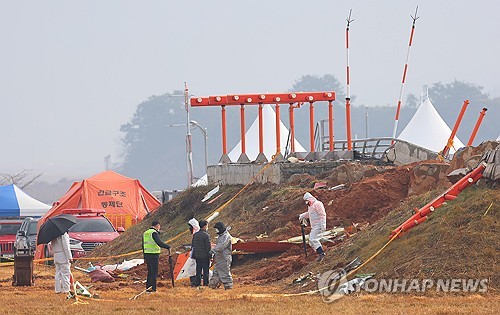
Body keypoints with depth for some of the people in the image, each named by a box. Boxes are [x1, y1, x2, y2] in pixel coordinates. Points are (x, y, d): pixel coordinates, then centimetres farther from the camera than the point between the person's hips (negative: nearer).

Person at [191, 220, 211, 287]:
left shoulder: (195, 235, 6)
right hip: (205, 256, -6)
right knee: (205, 270, 1)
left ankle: (198, 283, 12)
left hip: (197, 256, 6)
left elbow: (193, 245, 11)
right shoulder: (206, 235, -14)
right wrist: (210, 255, -6)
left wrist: (194, 255, 17)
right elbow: (208, 247, -15)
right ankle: (205, 283, 1)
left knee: (198, 270, 11)